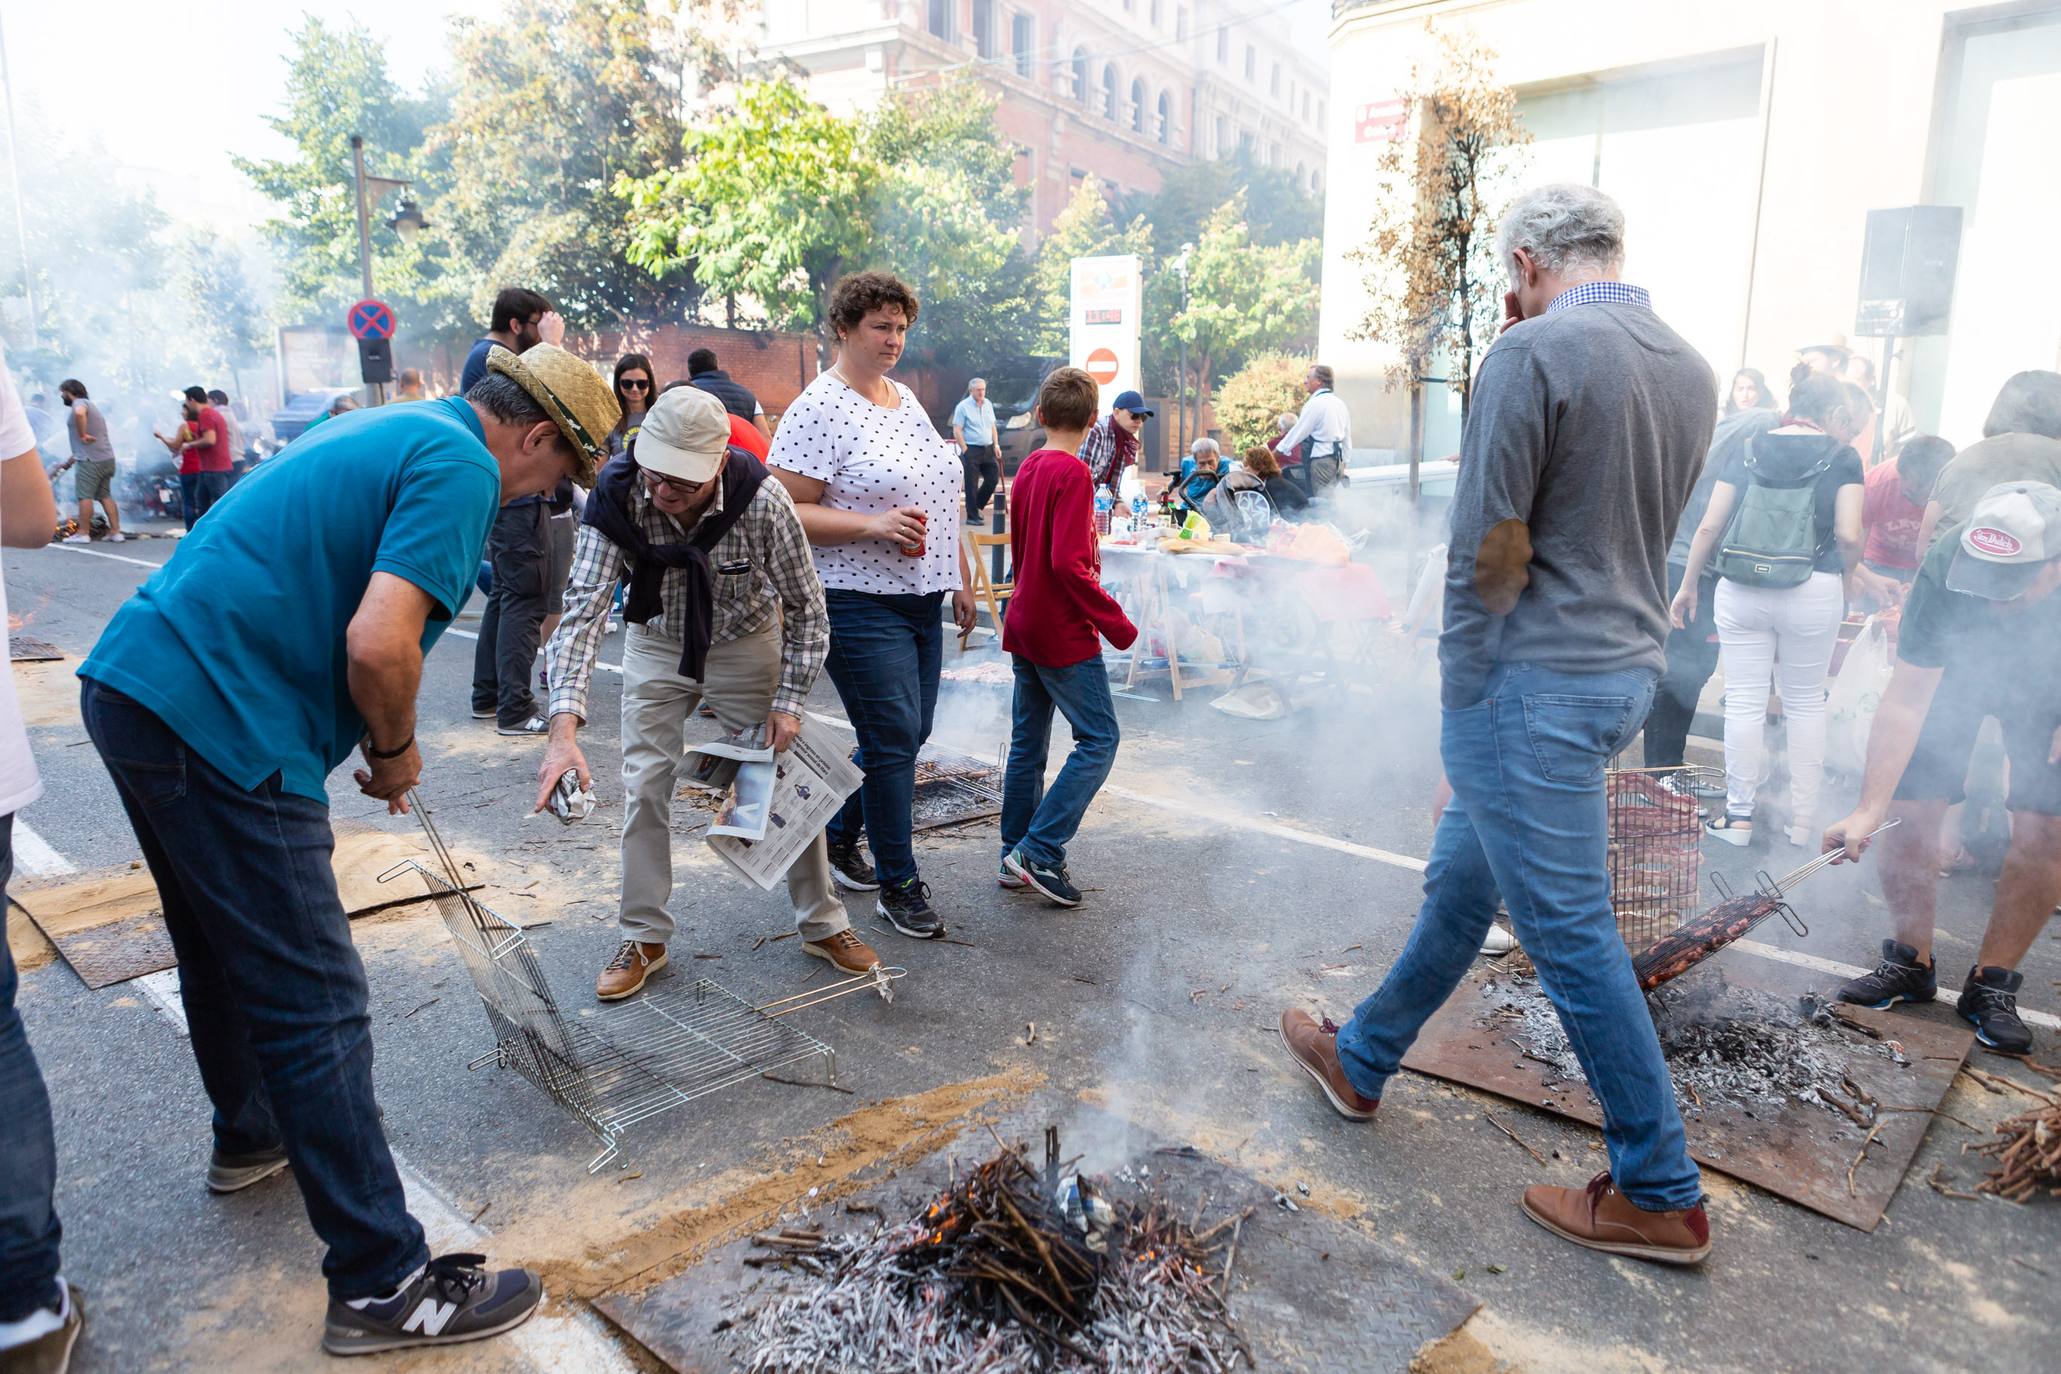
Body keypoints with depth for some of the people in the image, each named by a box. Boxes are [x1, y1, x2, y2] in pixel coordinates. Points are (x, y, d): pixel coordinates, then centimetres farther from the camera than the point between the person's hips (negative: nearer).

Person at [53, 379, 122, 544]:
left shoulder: (79, 403, -4)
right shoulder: (89, 406, 26)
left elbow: (79, 413, -34)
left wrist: (82, 435, -23)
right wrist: (68, 462, 31)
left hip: (91, 460, -9)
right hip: (107, 458, 9)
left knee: (85, 496, -4)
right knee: (105, 496, 10)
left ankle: (83, 534, -2)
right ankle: (116, 532, 6)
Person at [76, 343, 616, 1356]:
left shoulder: (385, 432, 19)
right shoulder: (461, 468, -11)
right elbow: (378, 643, -24)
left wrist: (372, 739, 19)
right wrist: (396, 752, -4)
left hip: (131, 686, 10)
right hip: (215, 726, -10)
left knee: (224, 950, 27)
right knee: (314, 1002, -6)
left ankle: (249, 1138, 49)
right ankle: (385, 1283, 3)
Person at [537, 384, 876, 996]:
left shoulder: (762, 500, -31)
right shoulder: (616, 498, -28)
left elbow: (806, 609, -17)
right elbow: (585, 608, -32)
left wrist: (789, 702, -16)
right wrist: (564, 727, -44)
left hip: (746, 646, -1)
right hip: (656, 648, 1)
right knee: (644, 790, 1)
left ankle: (823, 925, 21)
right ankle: (644, 939, 18)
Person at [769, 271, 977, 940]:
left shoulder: (907, 399, 14)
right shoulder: (818, 409, -12)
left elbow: (938, 500, 20)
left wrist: (959, 580, 18)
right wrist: (871, 523, -24)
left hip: (920, 601, 8)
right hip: (860, 605, -8)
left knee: (906, 735, 13)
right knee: (893, 738, -6)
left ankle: (837, 834, 33)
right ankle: (899, 885, 9)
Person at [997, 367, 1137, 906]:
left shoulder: (1027, 469, 10)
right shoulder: (1073, 474, -16)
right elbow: (1069, 564, -23)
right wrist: (1116, 623, -18)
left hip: (1025, 628, 9)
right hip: (1064, 634, -9)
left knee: (1027, 742, 13)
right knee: (1099, 739, -2)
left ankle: (1015, 857, 20)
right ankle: (1040, 851, -5)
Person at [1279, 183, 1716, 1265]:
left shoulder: (1532, 354, -15)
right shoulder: (1690, 370, 11)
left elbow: (1489, 547, -17)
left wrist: (1463, 685, -3)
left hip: (1533, 679, -9)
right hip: (1630, 664, 10)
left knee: (1569, 930, 0)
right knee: (1462, 877, 19)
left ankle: (1659, 1195, 13)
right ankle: (1361, 1058, 35)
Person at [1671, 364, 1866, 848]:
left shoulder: (1749, 450, 7)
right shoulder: (1842, 457, 1)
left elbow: (1708, 527, 3)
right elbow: (1848, 536, -9)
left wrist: (1688, 585, 11)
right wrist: (1844, 578, 10)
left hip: (1741, 589, 1)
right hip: (1813, 591, -1)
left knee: (1744, 700, 5)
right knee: (1806, 702, 11)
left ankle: (1739, 815, 11)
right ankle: (1802, 818, 17)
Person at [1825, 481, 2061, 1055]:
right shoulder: (1947, 568, -36)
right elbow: (1907, 699, -33)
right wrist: (1868, 809, -37)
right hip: (1952, 669, 0)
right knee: (1911, 810, -8)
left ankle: (1991, 983, 7)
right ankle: (1911, 962, 11)